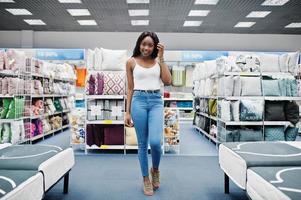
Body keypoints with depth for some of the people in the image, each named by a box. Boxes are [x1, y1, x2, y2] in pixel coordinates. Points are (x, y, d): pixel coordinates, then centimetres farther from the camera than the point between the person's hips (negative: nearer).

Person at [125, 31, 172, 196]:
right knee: (142, 143, 5)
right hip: (139, 101, 0)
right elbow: (130, 88, 7)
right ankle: (146, 178, 24)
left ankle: (155, 169, 19)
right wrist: (127, 112, 4)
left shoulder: (158, 61, 11)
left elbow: (168, 81, -2)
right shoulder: (131, 62, 7)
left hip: (156, 101, 1)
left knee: (155, 142, -13)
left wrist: (161, 58, -1)